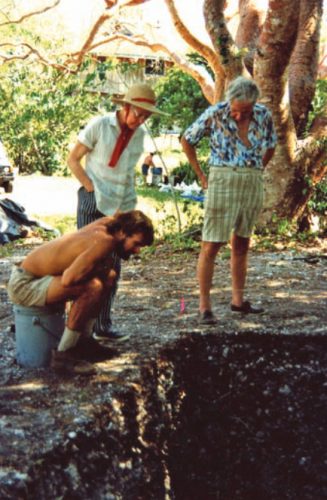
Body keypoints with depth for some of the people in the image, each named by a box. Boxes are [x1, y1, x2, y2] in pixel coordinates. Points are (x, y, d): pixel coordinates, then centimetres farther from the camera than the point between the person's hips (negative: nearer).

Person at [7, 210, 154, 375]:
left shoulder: (106, 224, 0)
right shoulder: (105, 241, -26)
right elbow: (68, 280, -35)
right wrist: (99, 267, -16)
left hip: (37, 276, 10)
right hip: (23, 284, -10)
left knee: (108, 276, 13)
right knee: (92, 287, -31)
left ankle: (83, 340, 19)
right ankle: (62, 355, -18)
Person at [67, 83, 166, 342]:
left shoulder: (139, 133, 7)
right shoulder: (99, 125, -8)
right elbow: (73, 160, -4)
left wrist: (129, 198, 8)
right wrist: (91, 188, -11)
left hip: (122, 206, 5)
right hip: (95, 204, -5)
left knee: (113, 267, 7)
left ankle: (103, 325, 14)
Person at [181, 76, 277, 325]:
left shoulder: (264, 116, 0)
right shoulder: (215, 114, -9)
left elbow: (270, 147, 18)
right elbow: (187, 141, 2)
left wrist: (254, 172, 11)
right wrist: (201, 175, 2)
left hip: (253, 184, 4)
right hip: (223, 182, -4)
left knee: (242, 244, 13)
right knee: (211, 245, -7)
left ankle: (238, 300, 24)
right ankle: (205, 306, -3)